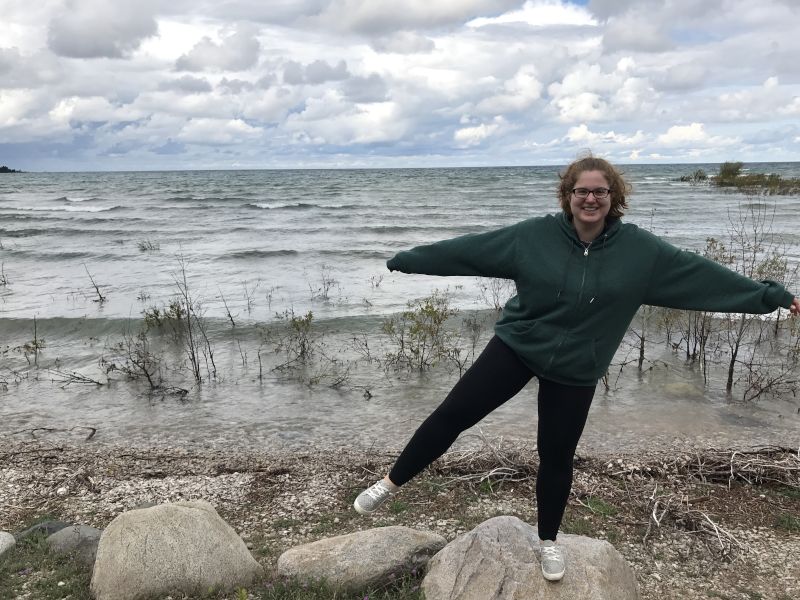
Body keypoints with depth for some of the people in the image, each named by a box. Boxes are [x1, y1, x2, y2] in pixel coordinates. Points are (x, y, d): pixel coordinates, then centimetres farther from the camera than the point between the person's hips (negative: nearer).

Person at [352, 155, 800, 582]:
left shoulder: (640, 250, -9)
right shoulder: (534, 235, -11)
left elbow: (702, 273, -4)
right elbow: (469, 248, -7)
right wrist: (407, 260, -5)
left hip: (574, 371, 1)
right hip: (515, 347, 0)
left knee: (557, 457, 10)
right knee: (454, 413, -4)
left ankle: (549, 540, 35)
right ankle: (393, 483, 15)